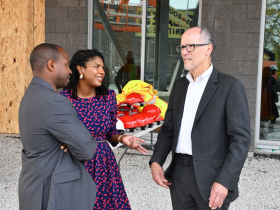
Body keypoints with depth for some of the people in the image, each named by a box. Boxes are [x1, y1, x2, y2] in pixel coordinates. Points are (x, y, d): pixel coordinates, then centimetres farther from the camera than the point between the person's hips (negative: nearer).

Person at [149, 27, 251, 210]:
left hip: (212, 178, -5)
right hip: (179, 175, 6)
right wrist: (156, 162, 0)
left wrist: (225, 182, -20)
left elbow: (241, 138, -13)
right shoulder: (180, 85, 12)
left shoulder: (231, 86, -8)